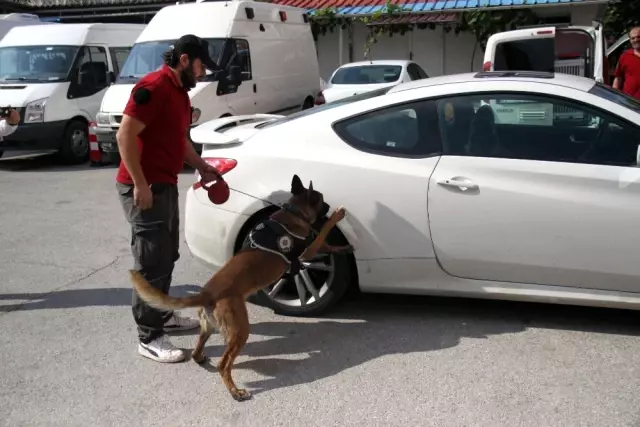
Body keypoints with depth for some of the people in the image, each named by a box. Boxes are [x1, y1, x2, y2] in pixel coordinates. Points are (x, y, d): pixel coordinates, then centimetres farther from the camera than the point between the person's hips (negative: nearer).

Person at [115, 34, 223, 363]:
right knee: (151, 262, -6)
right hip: (144, 188, -10)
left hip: (165, 185, 10)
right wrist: (140, 184, -23)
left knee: (167, 256, 18)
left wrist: (201, 166, 17)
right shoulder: (153, 86, -16)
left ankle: (163, 316, 32)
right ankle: (149, 338, 2)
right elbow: (125, 136, -22)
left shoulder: (180, 91, 15)